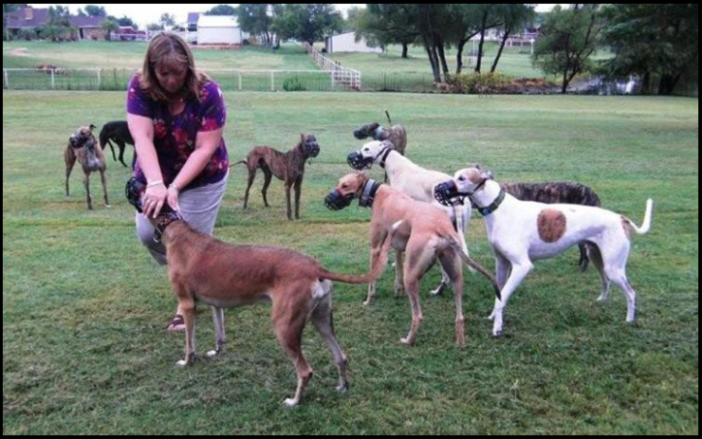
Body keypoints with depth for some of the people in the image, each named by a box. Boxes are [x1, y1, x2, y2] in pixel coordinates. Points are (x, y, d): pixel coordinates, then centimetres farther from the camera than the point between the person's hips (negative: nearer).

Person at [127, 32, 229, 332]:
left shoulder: (207, 92, -23)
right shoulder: (139, 88, -17)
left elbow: (205, 149, -23)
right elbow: (142, 139, -26)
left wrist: (174, 188, -32)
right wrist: (156, 184, -41)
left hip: (201, 180, -3)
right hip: (155, 175, 3)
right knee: (148, 232, -3)